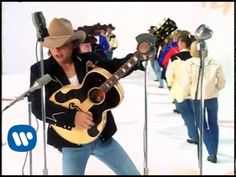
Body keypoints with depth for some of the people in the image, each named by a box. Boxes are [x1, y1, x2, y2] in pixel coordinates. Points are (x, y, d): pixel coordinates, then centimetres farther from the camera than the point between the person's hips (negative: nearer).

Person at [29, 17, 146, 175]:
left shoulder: (90, 60, 0)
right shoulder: (40, 70, -7)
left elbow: (116, 67, 12)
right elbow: (38, 106, -16)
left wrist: (139, 55, -6)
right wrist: (72, 116, -25)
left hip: (102, 135, 3)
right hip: (72, 141, -2)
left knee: (132, 173, 10)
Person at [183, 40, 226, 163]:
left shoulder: (189, 63, -16)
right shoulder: (215, 64, -11)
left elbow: (186, 82, -13)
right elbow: (222, 83, -4)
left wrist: (189, 93, 8)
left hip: (197, 99, -2)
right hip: (212, 98, 2)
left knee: (203, 126, 12)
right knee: (213, 124, 20)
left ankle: (212, 153, 5)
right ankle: (214, 151, 27)